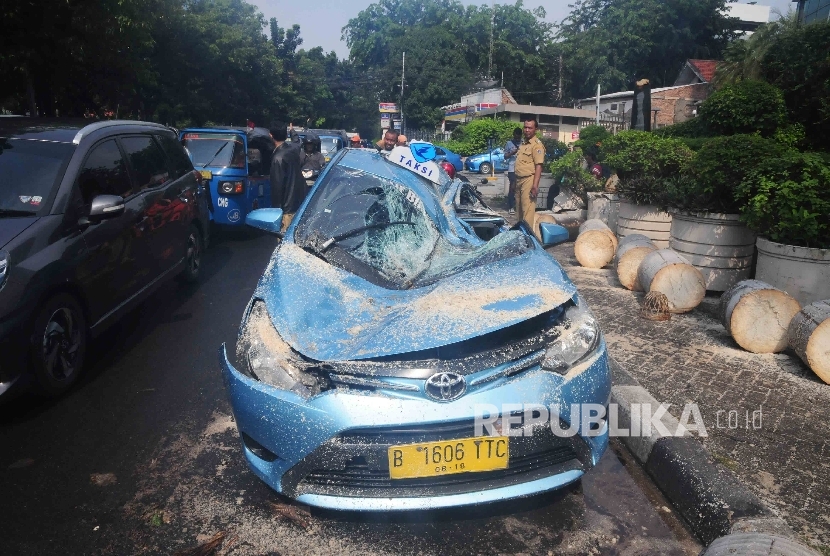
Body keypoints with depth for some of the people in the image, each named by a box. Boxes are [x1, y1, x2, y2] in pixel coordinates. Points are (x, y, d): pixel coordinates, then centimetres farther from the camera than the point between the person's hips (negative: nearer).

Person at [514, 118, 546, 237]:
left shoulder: (537, 145, -11)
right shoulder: (523, 142, 16)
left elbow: (538, 166, -18)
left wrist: (535, 185, -25)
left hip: (529, 180, -9)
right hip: (519, 180, 9)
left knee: (527, 210, -11)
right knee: (519, 208, 16)